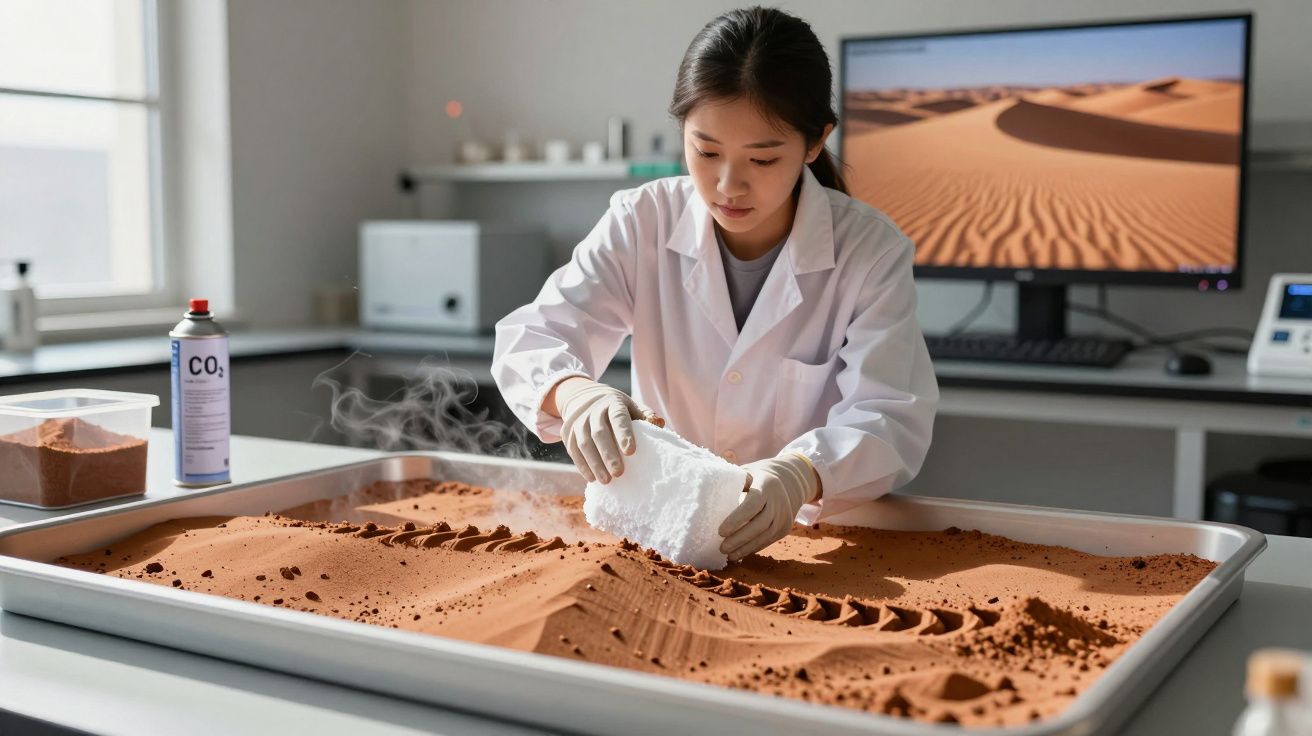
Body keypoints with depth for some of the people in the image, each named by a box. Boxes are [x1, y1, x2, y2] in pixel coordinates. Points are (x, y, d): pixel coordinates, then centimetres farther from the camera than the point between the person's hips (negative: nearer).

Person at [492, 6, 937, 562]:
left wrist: (801, 475, -39)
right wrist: (574, 393, -35)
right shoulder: (642, 224, -5)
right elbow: (532, 336, -10)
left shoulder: (872, 251, -10)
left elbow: (893, 418, -17)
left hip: (811, 533, 0)